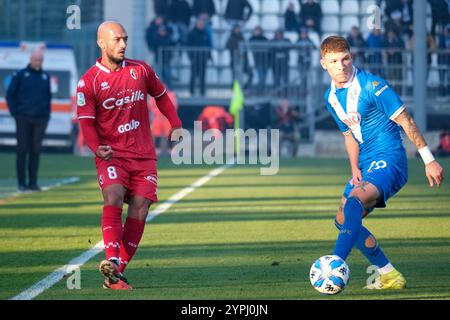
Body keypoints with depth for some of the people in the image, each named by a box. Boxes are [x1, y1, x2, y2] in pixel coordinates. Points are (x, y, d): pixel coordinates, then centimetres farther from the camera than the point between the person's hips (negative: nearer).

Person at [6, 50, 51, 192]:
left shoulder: (45, 76, 12)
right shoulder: (20, 75, 1)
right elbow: (10, 95, 3)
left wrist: (47, 115, 9)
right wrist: (15, 113, -5)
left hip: (40, 120, 3)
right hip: (23, 119, -3)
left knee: (36, 151, 4)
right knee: (22, 150, -3)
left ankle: (33, 182, 9)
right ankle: (22, 183, 0)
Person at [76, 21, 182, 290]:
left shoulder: (141, 70, 6)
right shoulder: (89, 82, -3)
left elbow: (161, 95, 22)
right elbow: (86, 121, -5)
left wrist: (176, 125, 15)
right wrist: (97, 148, -22)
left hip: (144, 155, 3)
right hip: (112, 156, -3)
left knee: (139, 211, -6)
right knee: (113, 196, -28)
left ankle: (117, 275, -2)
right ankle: (112, 259, -38)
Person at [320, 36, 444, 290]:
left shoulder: (372, 85, -15)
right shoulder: (331, 97, 9)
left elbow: (406, 121, -13)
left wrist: (429, 160, -14)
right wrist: (355, 169, 3)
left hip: (389, 159, -9)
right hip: (366, 164, 9)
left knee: (354, 203, -32)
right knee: (343, 221, 10)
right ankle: (390, 276, 19)